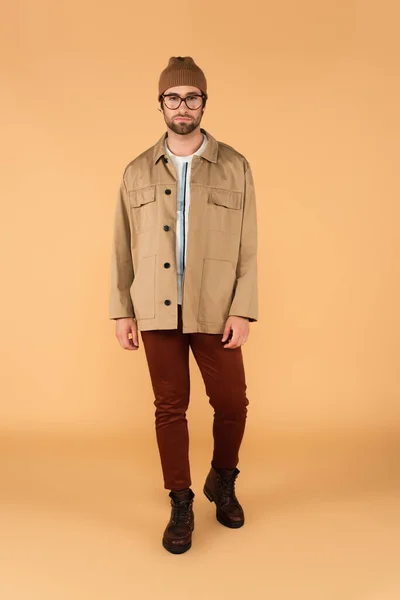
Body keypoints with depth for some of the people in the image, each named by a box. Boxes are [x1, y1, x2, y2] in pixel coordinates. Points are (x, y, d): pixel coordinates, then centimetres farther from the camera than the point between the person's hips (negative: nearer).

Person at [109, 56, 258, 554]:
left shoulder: (235, 167, 3)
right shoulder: (137, 172, 8)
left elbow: (248, 246, -1)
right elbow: (122, 248, 7)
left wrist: (242, 311, -8)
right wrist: (121, 312, 3)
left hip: (214, 312, -1)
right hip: (157, 312, 1)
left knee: (232, 402, 6)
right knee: (169, 408, 8)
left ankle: (223, 481, 35)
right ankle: (180, 504, 26)